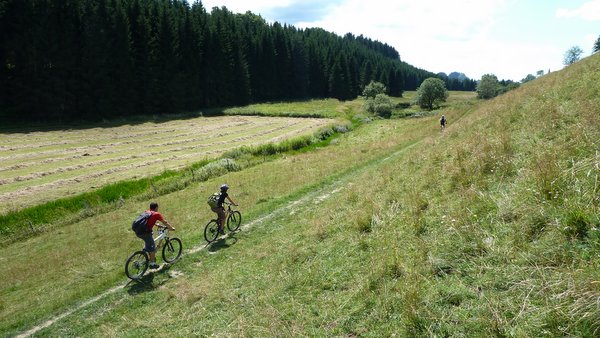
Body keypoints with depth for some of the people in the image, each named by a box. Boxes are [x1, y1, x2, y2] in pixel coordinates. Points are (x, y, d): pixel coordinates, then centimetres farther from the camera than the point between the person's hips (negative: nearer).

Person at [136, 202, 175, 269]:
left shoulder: (146, 212, 20)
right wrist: (172, 228, 20)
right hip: (145, 232, -7)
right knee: (152, 247, 7)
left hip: (137, 232, 7)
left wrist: (156, 224, 54)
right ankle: (152, 263, 12)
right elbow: (165, 222, 6)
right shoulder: (157, 214, 0)